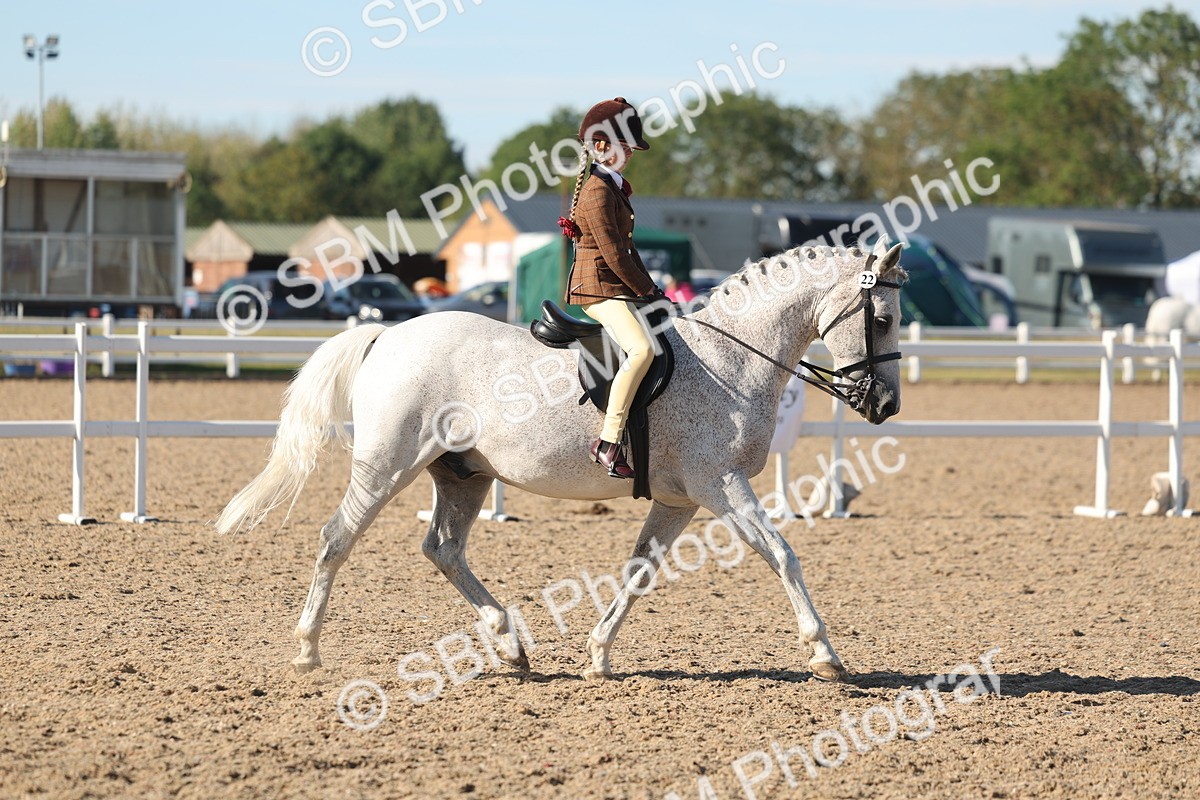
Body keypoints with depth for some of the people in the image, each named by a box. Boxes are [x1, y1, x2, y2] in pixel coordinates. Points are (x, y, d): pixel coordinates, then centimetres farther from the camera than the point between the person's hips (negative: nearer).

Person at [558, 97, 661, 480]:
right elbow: (613, 252, -18)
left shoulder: (612, 186, 18)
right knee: (642, 349, -31)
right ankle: (609, 441, -35)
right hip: (598, 286, -11)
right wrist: (645, 290, -10)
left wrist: (650, 288, 14)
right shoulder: (598, 191, -15)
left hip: (615, 287, 11)